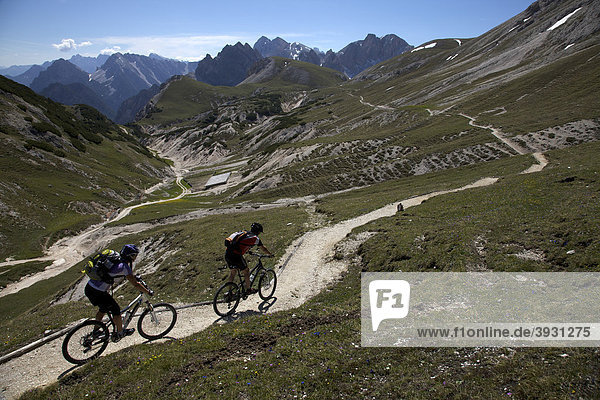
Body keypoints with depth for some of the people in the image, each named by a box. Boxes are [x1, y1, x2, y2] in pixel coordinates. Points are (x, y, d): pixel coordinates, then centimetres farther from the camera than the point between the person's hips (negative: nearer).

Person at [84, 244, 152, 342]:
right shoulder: (124, 267, -16)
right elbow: (135, 284, -13)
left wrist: (135, 277, 36)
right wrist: (148, 292, -2)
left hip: (89, 287, 9)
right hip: (97, 293, -9)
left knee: (103, 309, 29)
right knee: (116, 310, 10)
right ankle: (119, 333, 27)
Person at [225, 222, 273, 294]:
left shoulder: (243, 233, 23)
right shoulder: (255, 238, 3)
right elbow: (263, 249, 14)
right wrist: (270, 254, 31)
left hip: (227, 254, 7)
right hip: (236, 255, -7)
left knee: (232, 272, 23)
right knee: (246, 271, 13)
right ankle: (248, 289, 25)